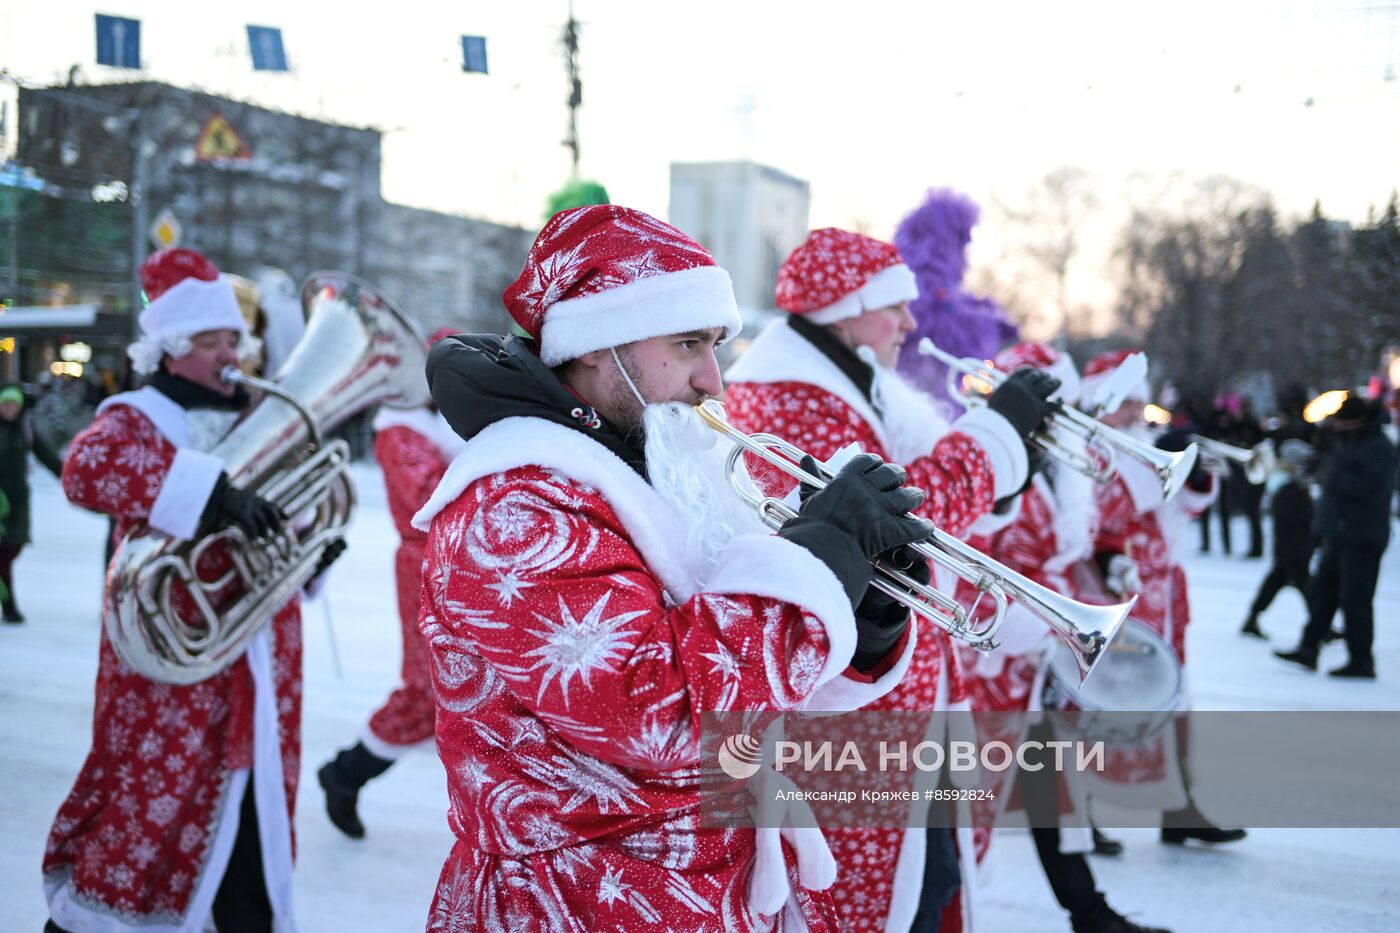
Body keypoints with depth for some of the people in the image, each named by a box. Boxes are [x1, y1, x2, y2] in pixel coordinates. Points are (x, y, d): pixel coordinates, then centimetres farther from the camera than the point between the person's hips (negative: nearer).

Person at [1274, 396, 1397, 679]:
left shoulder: (1379, 448, -13)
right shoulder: (1345, 441, 15)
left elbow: (1373, 490, -24)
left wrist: (1338, 477, -21)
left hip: (1363, 539, -9)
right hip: (1337, 535, 9)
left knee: (1355, 599, -7)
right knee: (1321, 591, 12)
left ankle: (1361, 661, 0)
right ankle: (1308, 649, 20)